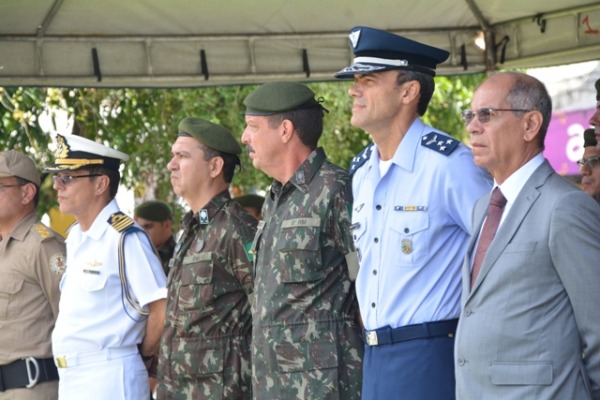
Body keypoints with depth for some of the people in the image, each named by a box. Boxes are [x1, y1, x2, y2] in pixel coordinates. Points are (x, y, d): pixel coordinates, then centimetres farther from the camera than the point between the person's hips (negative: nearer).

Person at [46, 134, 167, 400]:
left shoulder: (124, 238, -14)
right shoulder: (74, 237, 13)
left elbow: (162, 310, -18)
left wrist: (142, 355, -3)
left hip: (109, 378, -8)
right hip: (70, 378, 8)